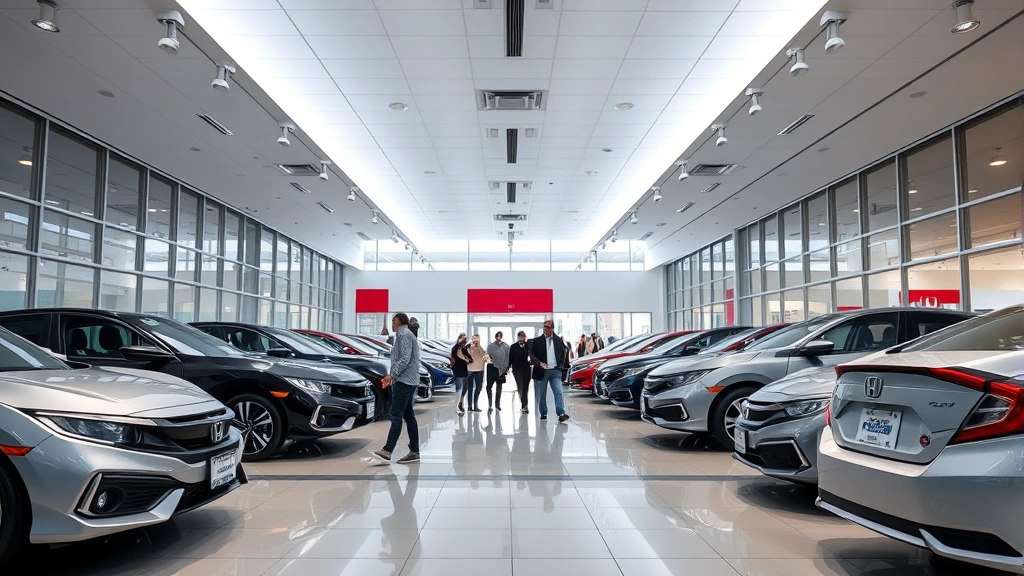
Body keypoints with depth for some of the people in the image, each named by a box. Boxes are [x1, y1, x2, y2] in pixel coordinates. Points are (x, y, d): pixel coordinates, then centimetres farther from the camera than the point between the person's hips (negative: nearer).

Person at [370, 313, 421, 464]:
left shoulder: (404, 335, -10)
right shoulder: (406, 335, 22)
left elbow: (405, 359, -21)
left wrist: (392, 375, -22)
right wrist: (393, 377, 21)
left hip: (404, 381, -10)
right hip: (408, 380, 10)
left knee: (396, 416, -12)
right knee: (409, 416, 7)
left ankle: (387, 451, -14)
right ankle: (414, 452, 8)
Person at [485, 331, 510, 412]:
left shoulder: (506, 346, 2)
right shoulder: (490, 346, 2)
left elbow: (507, 358, 3)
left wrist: (506, 368, -2)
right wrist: (489, 359, -17)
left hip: (501, 368, 1)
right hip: (492, 368, -1)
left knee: (499, 387, 10)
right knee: (489, 386, -9)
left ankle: (497, 404, 21)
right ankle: (490, 404, -4)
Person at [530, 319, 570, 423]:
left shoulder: (559, 340, 9)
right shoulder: (537, 341, 3)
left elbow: (564, 353, 16)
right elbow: (532, 355, -2)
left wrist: (561, 364, 3)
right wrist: (539, 363, -17)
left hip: (555, 371, 0)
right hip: (542, 371, 0)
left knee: (558, 392, -12)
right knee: (541, 394, 7)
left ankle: (561, 414, -18)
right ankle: (543, 414, 18)